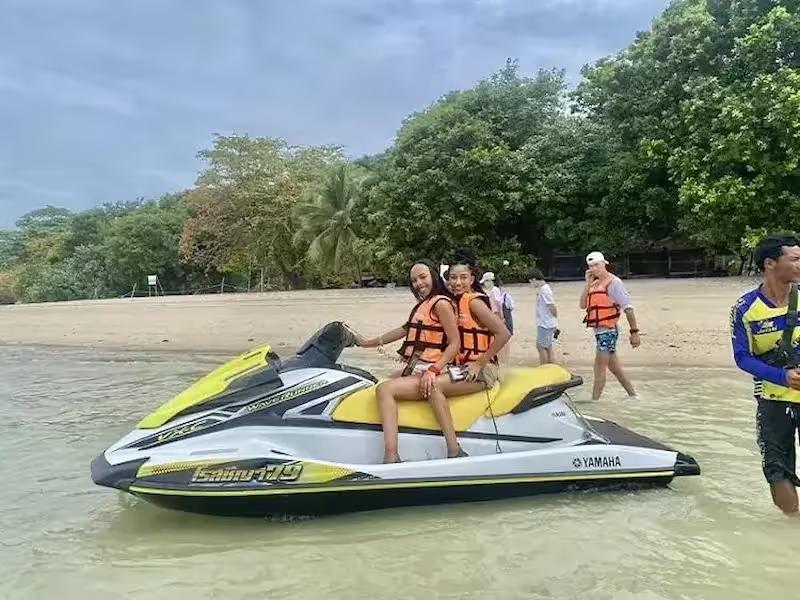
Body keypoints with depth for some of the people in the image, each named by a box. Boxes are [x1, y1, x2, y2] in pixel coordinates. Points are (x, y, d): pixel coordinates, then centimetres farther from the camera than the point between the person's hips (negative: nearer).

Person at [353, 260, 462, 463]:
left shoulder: (441, 303, -9)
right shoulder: (423, 304, 16)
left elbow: (455, 343, -14)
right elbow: (405, 330, 24)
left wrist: (433, 370, -23)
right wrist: (369, 343, 27)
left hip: (429, 374, -10)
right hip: (413, 370, 10)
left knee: (385, 389, -26)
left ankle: (391, 456, -33)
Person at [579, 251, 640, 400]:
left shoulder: (613, 282, -10)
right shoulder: (594, 284, 13)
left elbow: (628, 308, -13)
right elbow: (583, 305, 4)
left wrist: (634, 332, -16)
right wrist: (588, 284, -3)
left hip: (608, 331, -8)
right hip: (599, 331, 8)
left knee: (599, 369, -6)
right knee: (614, 367, 17)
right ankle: (632, 396, 30)